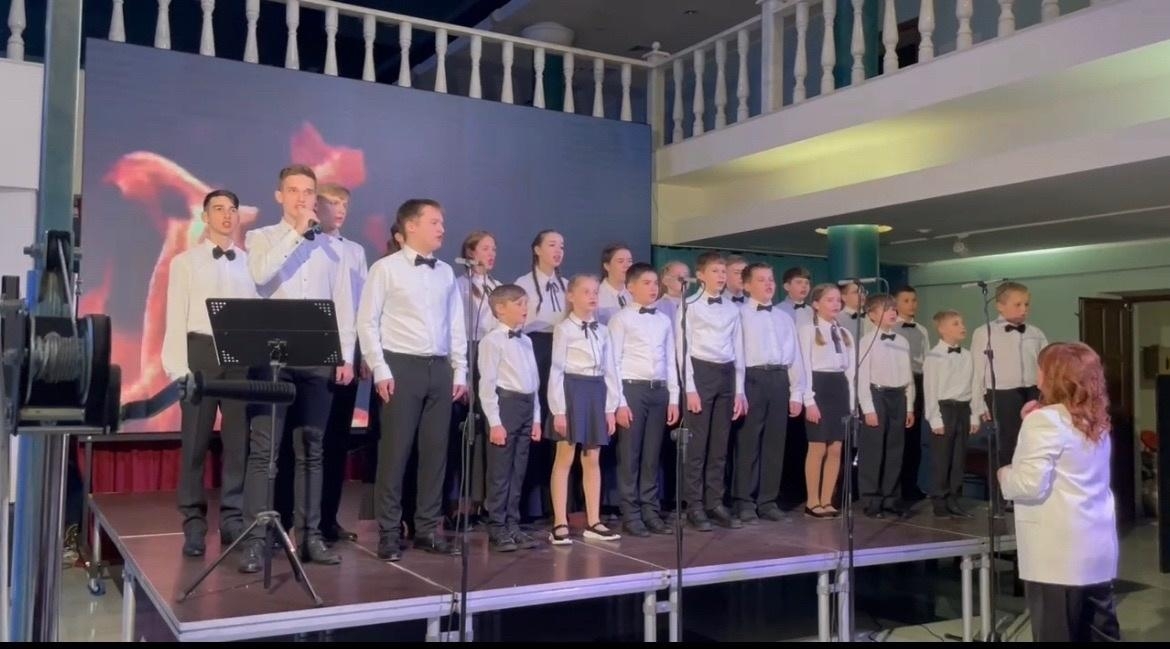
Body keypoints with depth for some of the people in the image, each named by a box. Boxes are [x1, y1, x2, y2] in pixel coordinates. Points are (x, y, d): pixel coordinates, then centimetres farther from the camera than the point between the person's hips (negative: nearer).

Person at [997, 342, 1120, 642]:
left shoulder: (1046, 420, -13)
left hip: (1059, 554, -8)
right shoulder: (1095, 420, 13)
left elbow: (1030, 484, -20)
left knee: (1057, 634, 1)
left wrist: (1004, 475, 0)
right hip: (1098, 549, 8)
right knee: (1102, 634, 14)